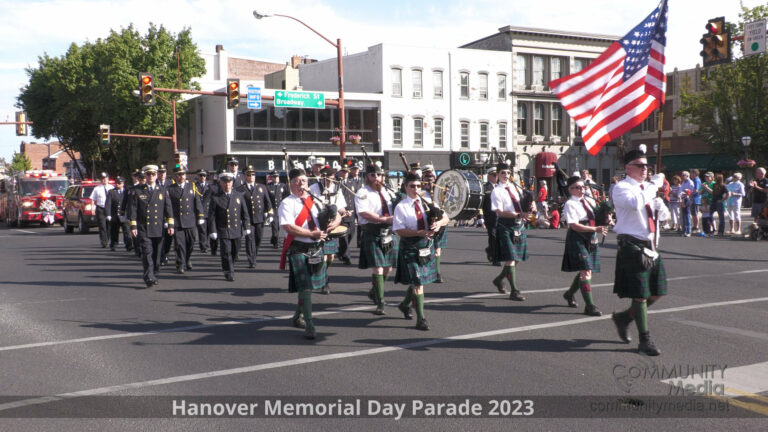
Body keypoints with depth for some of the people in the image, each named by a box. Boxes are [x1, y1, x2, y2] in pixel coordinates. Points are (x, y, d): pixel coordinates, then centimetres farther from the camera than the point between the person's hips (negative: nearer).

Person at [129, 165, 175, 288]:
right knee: (147, 252, -13)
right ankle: (149, 278, -19)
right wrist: (133, 226, -6)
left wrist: (170, 225, 0)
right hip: (143, 229, -2)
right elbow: (133, 209, 2)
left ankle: (154, 275, 22)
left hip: (158, 229, 3)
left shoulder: (162, 190, 11)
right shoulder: (137, 191, 5)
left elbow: (168, 208, 8)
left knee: (157, 254, 8)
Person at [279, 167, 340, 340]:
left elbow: (336, 216, 14)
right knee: (305, 288, -9)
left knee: (310, 285, 15)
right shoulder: (287, 203, -6)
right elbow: (288, 227, -19)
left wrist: (333, 223, -10)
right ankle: (309, 326, -5)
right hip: (298, 250, -6)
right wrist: (313, 234, -21)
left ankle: (297, 317, 35)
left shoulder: (315, 200, 11)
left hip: (316, 249, 6)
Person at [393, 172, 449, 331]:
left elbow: (445, 218, 5)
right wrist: (419, 232, -24)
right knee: (417, 283, -7)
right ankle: (420, 319, -1)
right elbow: (398, 230, -15)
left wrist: (439, 223, -19)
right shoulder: (401, 207, -8)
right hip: (410, 246, -5)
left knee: (419, 280, 17)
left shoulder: (427, 203, 6)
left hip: (427, 245, 5)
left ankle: (405, 304, 43)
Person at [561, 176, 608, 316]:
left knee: (586, 271, 13)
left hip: (591, 239, 7)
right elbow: (574, 225, -17)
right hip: (577, 239, -7)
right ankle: (589, 306, -10)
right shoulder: (570, 204, -9)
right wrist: (595, 229, -23)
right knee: (585, 271, -13)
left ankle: (569, 294, 36)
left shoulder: (590, 201, 12)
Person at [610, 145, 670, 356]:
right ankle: (645, 340, 6)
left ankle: (624, 317, 31)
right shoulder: (622, 188, -8)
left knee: (656, 293, 12)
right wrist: (654, 185, -19)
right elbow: (636, 203, -31)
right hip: (633, 247, -8)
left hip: (651, 247, 8)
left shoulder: (647, 188, 17)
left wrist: (660, 206, -2)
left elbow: (664, 216, 21)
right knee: (640, 295, -3)